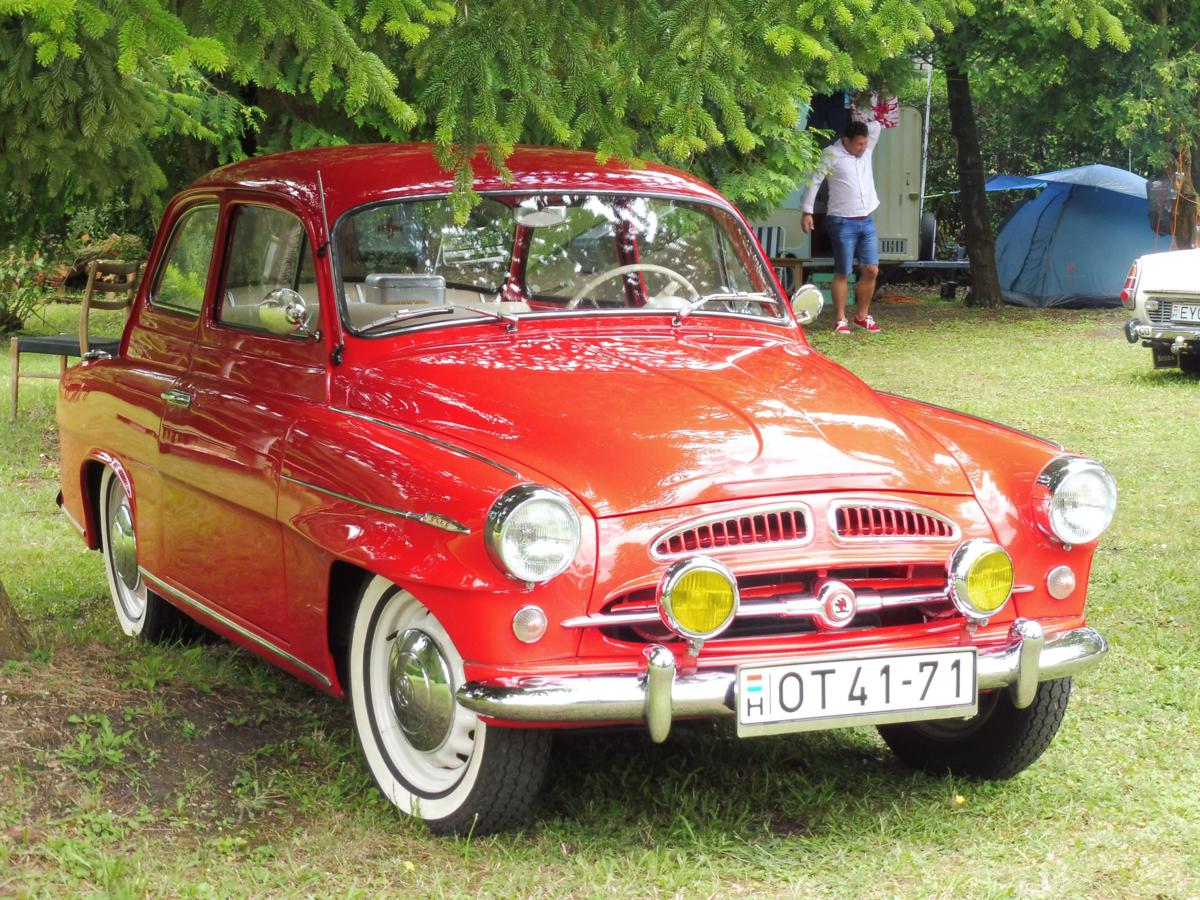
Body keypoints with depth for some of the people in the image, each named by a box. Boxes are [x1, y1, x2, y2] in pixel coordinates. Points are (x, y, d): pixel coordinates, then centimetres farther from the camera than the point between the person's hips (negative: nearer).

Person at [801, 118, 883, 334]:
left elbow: (877, 125, 10)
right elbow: (815, 181, -7)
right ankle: (841, 320, 3)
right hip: (843, 222, -6)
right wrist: (807, 212, -11)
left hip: (866, 221, 6)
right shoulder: (832, 155, -8)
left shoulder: (866, 150, 9)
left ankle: (862, 316, 16)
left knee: (871, 270, 4)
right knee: (842, 273, -2)